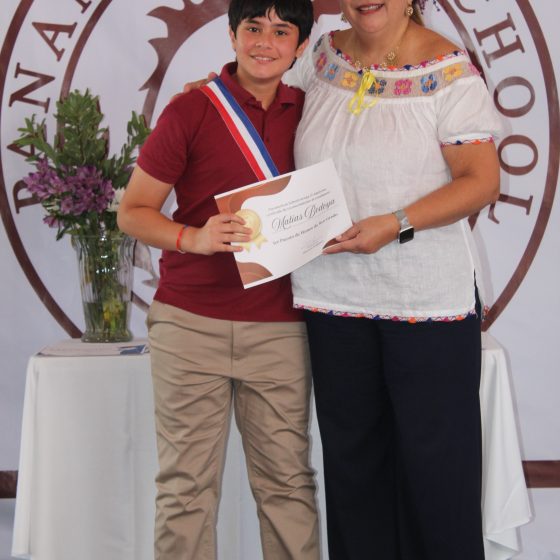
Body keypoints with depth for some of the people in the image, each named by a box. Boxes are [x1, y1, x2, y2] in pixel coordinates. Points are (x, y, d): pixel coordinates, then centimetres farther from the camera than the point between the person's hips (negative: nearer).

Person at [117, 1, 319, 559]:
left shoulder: (311, 113, 9)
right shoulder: (190, 111, -1)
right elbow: (132, 211, 0)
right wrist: (193, 238, -17)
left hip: (279, 326, 3)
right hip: (190, 322, -2)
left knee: (287, 480, 6)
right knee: (186, 483, 3)